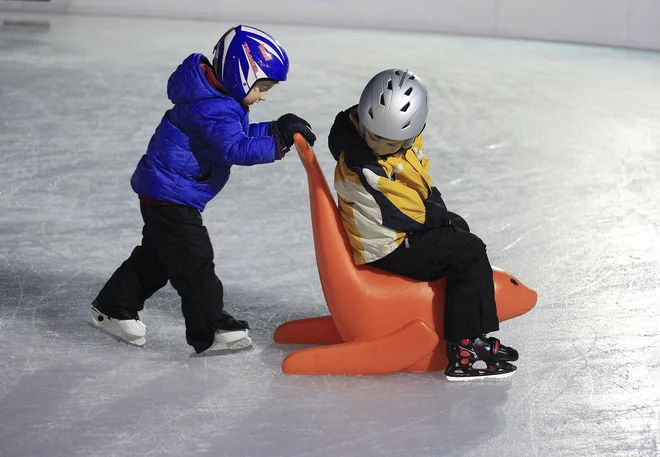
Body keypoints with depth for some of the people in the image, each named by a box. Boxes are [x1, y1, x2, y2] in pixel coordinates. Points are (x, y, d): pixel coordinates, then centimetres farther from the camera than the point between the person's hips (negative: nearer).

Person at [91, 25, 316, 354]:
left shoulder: (220, 98, 7)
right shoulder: (211, 107, -27)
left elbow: (242, 133, 12)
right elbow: (235, 149, -38)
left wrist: (276, 128, -2)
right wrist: (278, 144, -41)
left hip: (161, 191, 11)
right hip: (170, 194, -11)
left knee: (158, 254, 21)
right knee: (194, 262, -5)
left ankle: (113, 308, 33)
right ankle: (210, 330, 3)